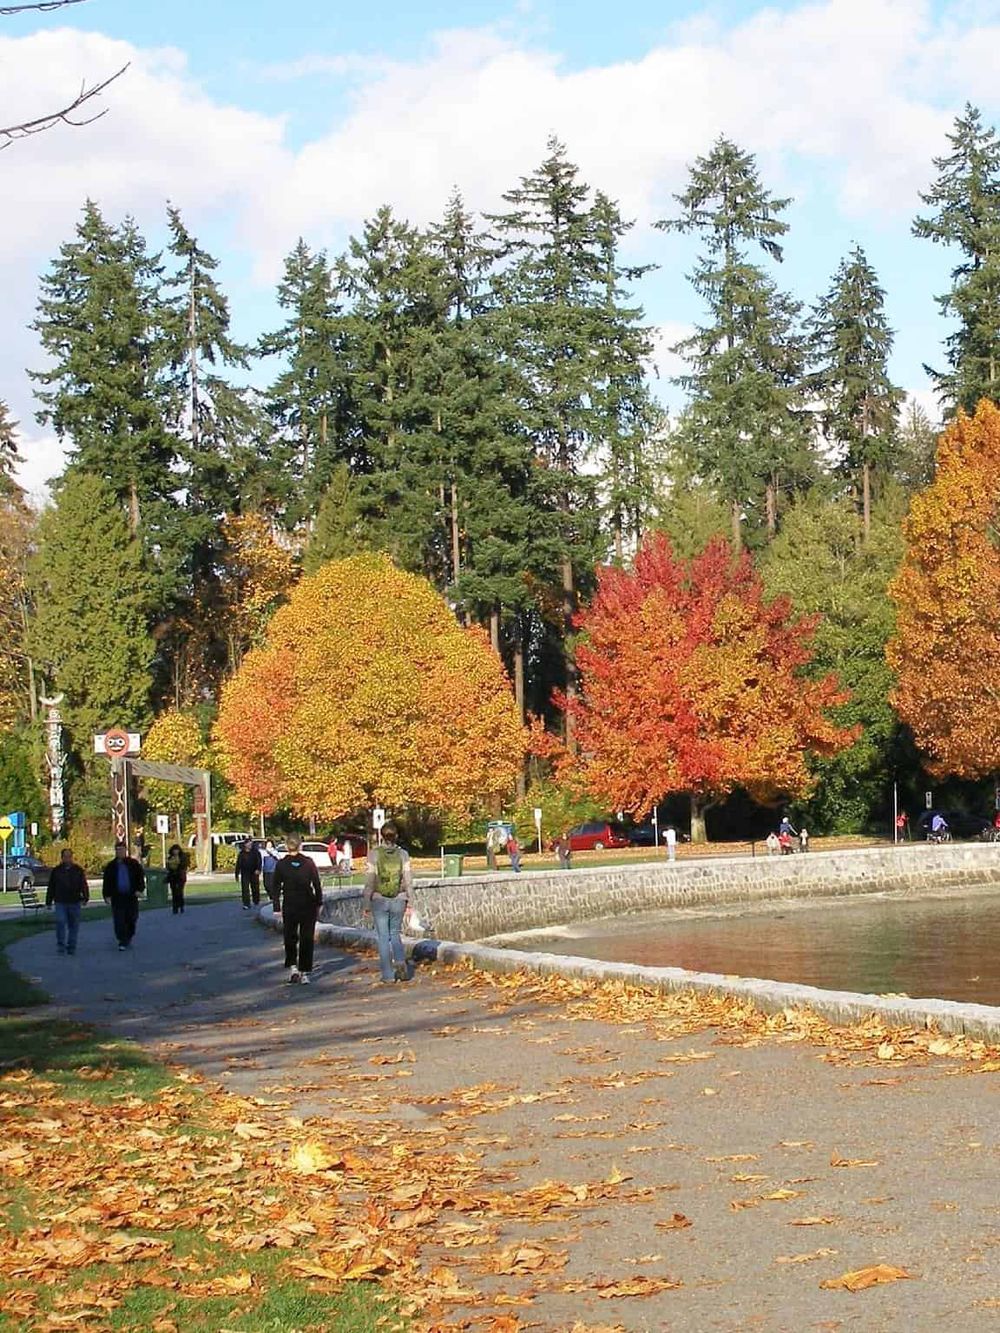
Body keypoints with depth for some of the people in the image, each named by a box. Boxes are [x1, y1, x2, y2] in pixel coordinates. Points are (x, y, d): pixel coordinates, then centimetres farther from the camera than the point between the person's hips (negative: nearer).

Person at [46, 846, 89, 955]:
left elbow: (83, 885, 2)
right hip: (60, 902, 0)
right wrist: (48, 902, 9)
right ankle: (60, 945, -4)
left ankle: (71, 947, 14)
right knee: (60, 922, -13)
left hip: (75, 902, 0)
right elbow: (51, 887, 11)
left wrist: (85, 898, -12)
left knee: (73, 925, 5)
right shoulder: (56, 871, 7)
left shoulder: (78, 870, 6)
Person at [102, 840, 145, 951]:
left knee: (131, 919, 7)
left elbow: (141, 876, 7)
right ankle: (122, 942, -4)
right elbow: (107, 882, 8)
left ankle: (129, 936, 30)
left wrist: (140, 889, -6)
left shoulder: (134, 864, 5)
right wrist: (107, 895, 0)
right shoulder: (111, 866, 7)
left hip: (131, 896, 0)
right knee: (119, 921, -7)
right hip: (117, 897, 0)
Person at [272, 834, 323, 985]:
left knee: (290, 937, 15)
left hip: (290, 906, 0)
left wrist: (277, 908, 3)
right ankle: (304, 972, 6)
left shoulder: (281, 864, -5)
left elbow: (276, 888, -3)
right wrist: (319, 903, 8)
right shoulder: (309, 862, -4)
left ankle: (291, 966, -2)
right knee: (307, 938, 7)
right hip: (308, 905, 0)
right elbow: (317, 884, -2)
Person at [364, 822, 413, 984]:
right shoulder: (403, 855, -4)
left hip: (379, 900, -2)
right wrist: (407, 900, 9)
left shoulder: (374, 854, -8)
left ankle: (388, 975, 7)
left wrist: (367, 904, 0)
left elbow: (369, 881, -7)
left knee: (383, 937, 7)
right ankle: (400, 961, -3)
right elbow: (408, 881, -2)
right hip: (398, 900, 2)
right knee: (395, 933, 20)